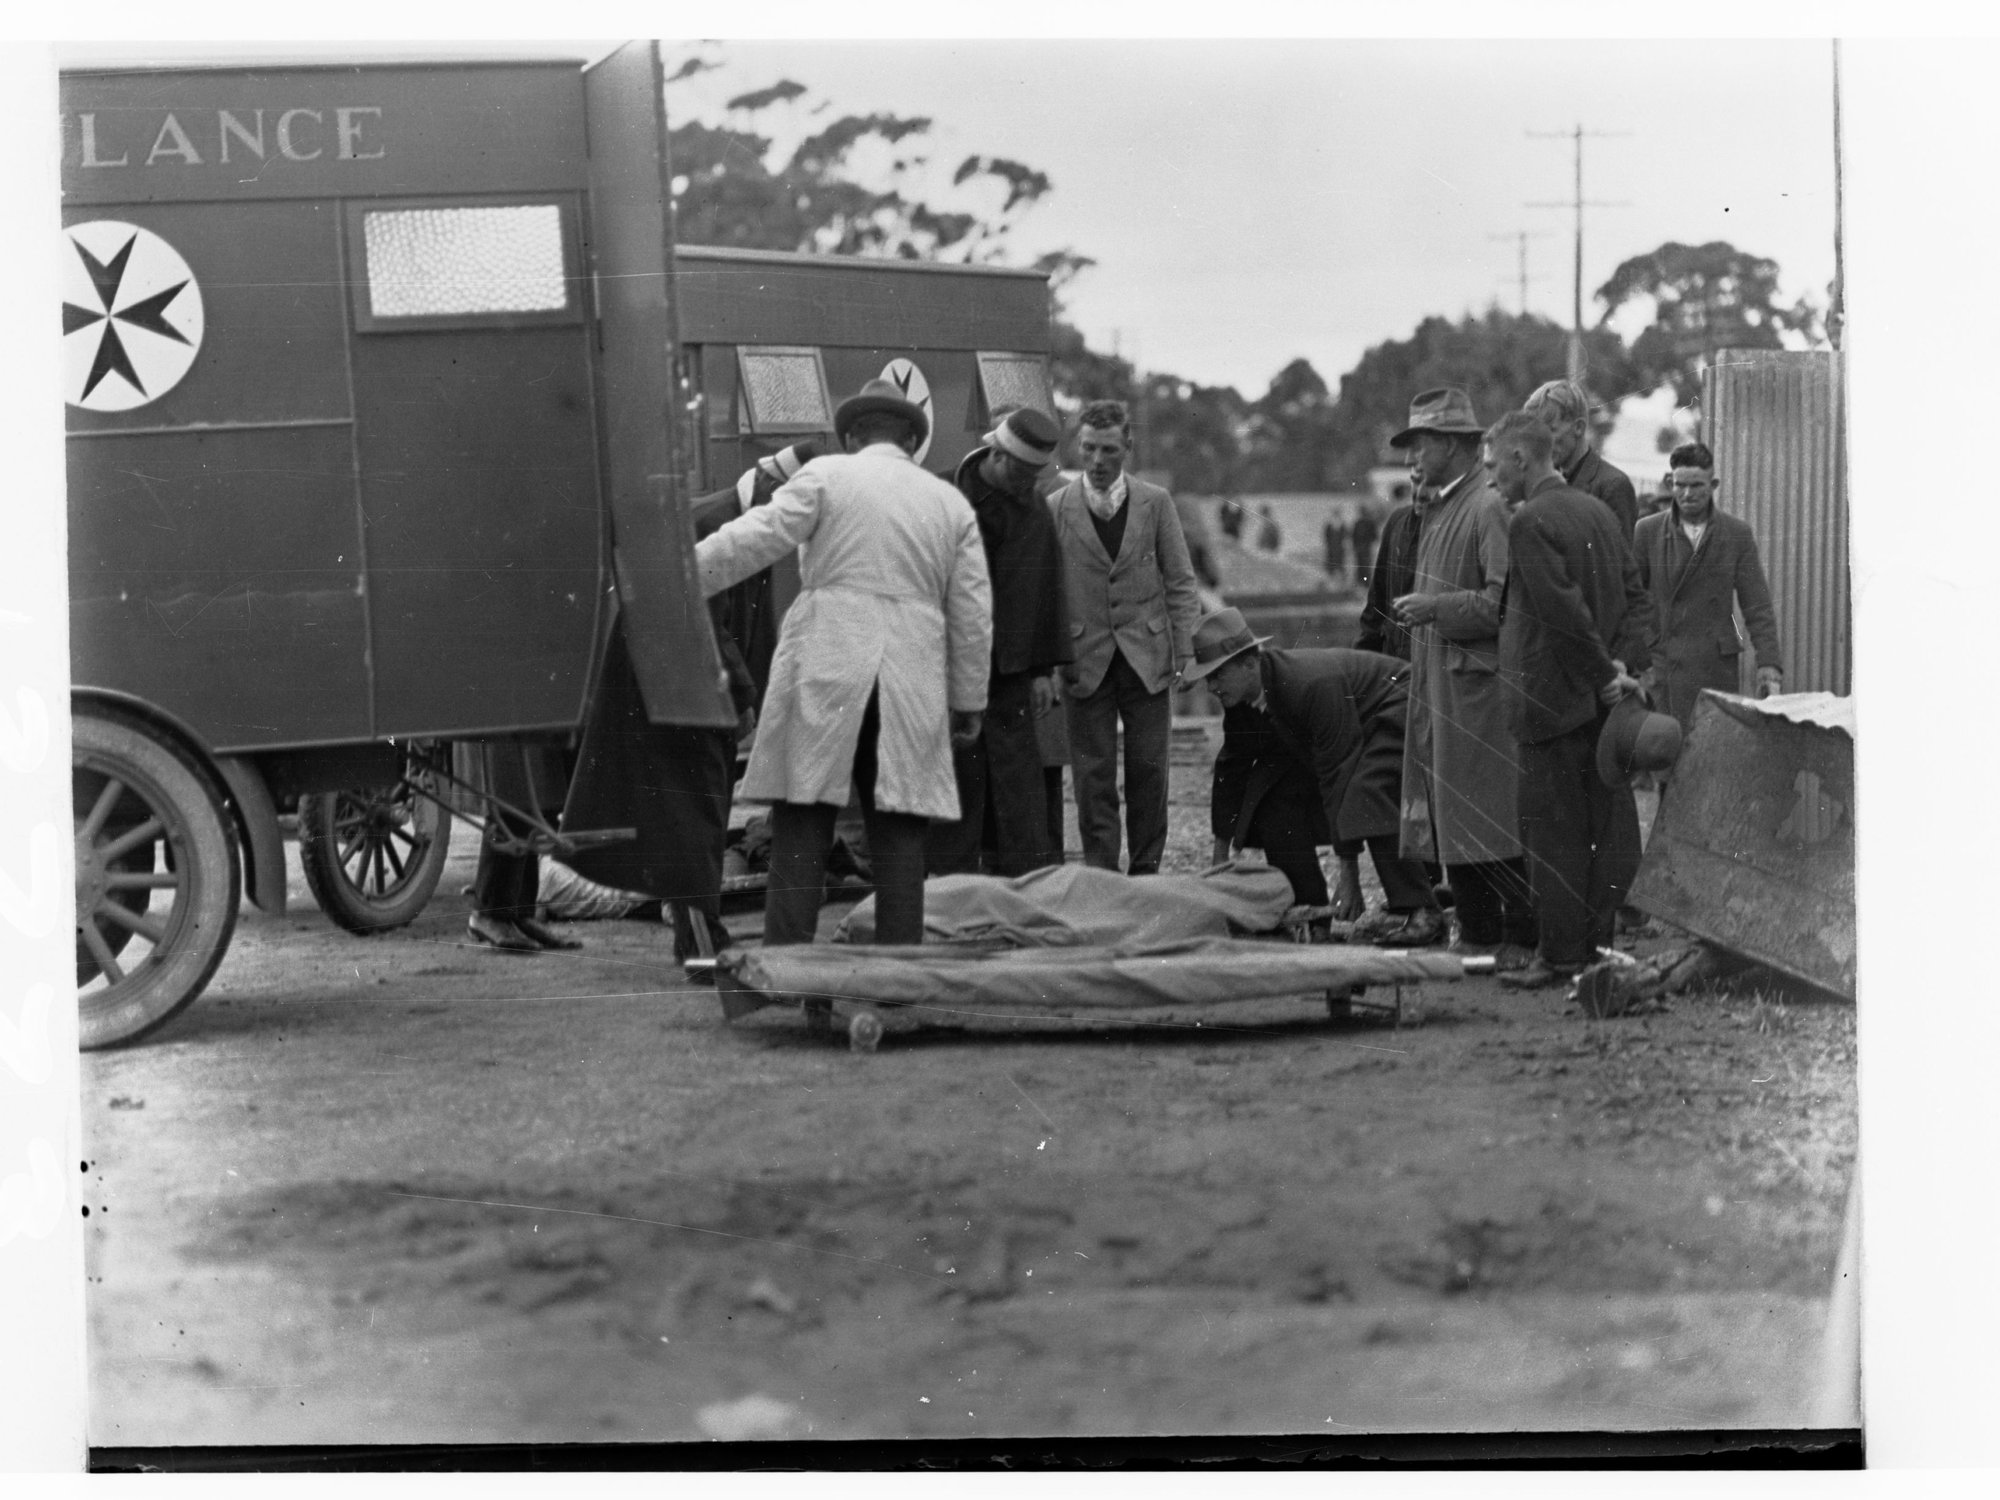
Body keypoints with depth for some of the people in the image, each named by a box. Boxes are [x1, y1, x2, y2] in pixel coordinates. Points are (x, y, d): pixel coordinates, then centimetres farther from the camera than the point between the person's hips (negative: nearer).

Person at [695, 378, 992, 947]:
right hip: (912, 690, 3)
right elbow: (974, 613, 14)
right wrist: (968, 702, 20)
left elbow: (756, 536, -7)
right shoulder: (952, 504, 16)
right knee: (898, 837, 4)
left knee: (801, 836, -3)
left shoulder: (826, 476, 5)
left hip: (824, 673, -3)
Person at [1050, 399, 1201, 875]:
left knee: (1149, 769, 2)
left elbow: (1180, 583, 6)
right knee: (1093, 775, 0)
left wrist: (1183, 650, -1)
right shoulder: (1056, 509, 2)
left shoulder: (1155, 503, 5)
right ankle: (1101, 874, 5)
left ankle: (1146, 869, 12)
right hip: (1085, 657, -1)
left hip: (1146, 654, 1)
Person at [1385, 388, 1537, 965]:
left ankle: (1520, 938, -1)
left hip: (1480, 683, -9)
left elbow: (1504, 600, -19)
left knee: (1492, 820, -6)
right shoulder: (1436, 510, 16)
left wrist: (1436, 607, -18)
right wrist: (1415, 608, 12)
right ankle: (1476, 933, 17)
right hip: (1437, 686, 9)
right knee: (1450, 818, 11)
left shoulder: (1490, 508, -12)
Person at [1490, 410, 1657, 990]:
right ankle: (1602, 946, 13)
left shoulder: (1529, 522, -13)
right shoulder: (1597, 511, 13)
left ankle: (1562, 956, 0)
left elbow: (1564, 611, -20)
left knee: (1554, 830, -2)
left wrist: (1605, 674, -12)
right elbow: (1636, 596, 11)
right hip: (1603, 702, 8)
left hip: (1555, 699, -8)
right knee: (1609, 826, 9)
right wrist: (1624, 665, 2)